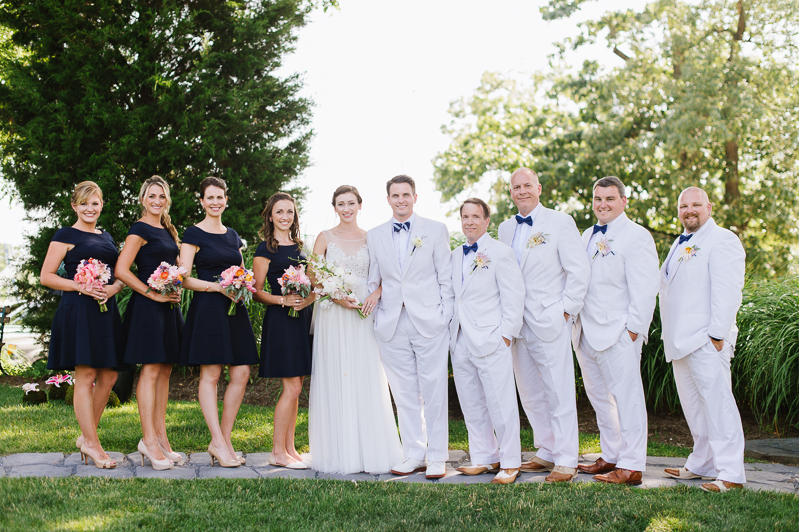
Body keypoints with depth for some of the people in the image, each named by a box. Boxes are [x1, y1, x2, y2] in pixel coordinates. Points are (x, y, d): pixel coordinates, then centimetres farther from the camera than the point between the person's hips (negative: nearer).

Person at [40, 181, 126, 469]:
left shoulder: (106, 237, 19)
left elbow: (120, 275, 21)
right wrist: (81, 287, -17)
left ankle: (86, 437, 19)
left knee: (109, 375, 6)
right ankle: (92, 444, 2)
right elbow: (46, 276, -5)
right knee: (85, 376, -5)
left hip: (106, 310, 7)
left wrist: (113, 288, -2)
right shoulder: (66, 235, 0)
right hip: (78, 310, -7)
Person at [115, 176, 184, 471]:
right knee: (151, 369, -8)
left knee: (165, 370, 8)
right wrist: (153, 294, -15)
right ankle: (149, 440, -4)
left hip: (170, 305, 8)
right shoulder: (140, 230, -6)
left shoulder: (168, 230, 18)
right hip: (147, 306, -8)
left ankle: (160, 436, 14)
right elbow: (121, 270, -14)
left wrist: (176, 291, 7)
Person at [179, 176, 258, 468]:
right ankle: (218, 442, -3)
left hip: (235, 309, 6)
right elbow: (184, 279, -7)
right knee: (210, 375, -5)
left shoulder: (233, 236, 18)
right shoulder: (194, 234, 0)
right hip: (208, 309, -6)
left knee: (241, 373, 1)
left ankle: (225, 439, 8)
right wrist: (218, 286, -18)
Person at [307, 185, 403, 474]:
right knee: (334, 380, -2)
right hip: (333, 317, -1)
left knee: (366, 380, -1)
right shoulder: (325, 238, 6)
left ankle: (369, 451, 7)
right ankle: (338, 453, 5)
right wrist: (336, 296, -13)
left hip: (363, 315, 1)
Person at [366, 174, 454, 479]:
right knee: (404, 395, 7)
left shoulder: (436, 231, 5)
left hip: (429, 324, -2)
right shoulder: (374, 236, 12)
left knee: (434, 393, 0)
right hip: (392, 326, 3)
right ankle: (414, 455, 17)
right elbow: (374, 281, 13)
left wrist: (445, 317, -3)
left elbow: (446, 278, 3)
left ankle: (437, 457, 10)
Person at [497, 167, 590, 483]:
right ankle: (547, 452, 23)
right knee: (530, 393, 11)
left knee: (559, 393, -3)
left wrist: (565, 310, -10)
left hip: (550, 321, -6)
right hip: (518, 323, 6)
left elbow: (580, 271, -6)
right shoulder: (505, 229, 14)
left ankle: (566, 462, 3)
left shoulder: (560, 223, -3)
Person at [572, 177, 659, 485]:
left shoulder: (636, 236, -6)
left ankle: (631, 468, 1)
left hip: (617, 333, -8)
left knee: (626, 397, -3)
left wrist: (633, 329, -16)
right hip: (586, 332, 8)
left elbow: (645, 289, -12)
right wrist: (572, 317, 14)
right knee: (599, 397, 14)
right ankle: (610, 457, 26)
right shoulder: (588, 236, 18)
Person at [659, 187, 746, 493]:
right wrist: (671, 336, 17)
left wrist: (718, 334, -19)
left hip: (706, 341, -9)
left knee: (718, 404, -8)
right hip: (681, 341, 9)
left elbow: (727, 292, -14)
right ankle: (701, 464, 22)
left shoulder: (722, 240, -7)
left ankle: (731, 474, -4)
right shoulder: (681, 244, 21)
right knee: (694, 406, 13)